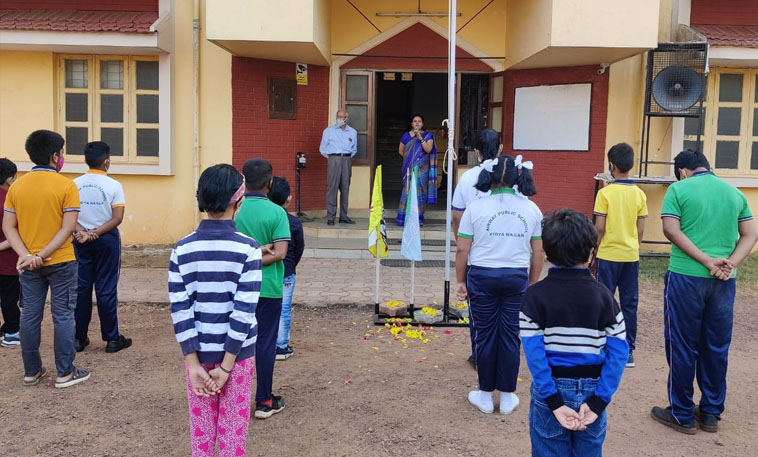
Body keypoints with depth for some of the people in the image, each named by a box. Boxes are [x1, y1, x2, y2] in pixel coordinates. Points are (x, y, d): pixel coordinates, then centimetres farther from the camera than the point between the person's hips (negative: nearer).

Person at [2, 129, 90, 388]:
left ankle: (32, 372, 21)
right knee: (63, 316, 4)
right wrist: (43, 255, -15)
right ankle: (65, 373, 10)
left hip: (27, 264, 4)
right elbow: (68, 228, -17)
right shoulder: (66, 186, -11)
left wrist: (25, 255, -10)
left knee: (30, 316, 11)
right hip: (60, 262, -4)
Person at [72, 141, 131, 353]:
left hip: (81, 241, 3)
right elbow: (117, 218, -14)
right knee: (106, 289, 2)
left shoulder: (75, 184, 1)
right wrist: (96, 233, -15)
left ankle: (79, 338, 15)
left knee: (81, 288, 10)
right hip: (107, 240, -3)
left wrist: (82, 232, -16)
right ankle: (112, 339, 8)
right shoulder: (113, 185, -9)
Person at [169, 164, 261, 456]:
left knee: (201, 426, 16)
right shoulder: (248, 249, -13)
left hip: (199, 352, 2)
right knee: (233, 427, 12)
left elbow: (180, 310, -9)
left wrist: (193, 363, -6)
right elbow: (244, 311, -17)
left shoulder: (182, 250, -6)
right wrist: (227, 366, -12)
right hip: (237, 353, -2)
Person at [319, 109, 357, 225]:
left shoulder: (353, 132, 14)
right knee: (332, 188, -8)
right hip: (334, 160, -3)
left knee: (345, 189, 4)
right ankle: (330, 217, -7)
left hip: (347, 160, 3)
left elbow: (354, 149, 24)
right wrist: (330, 158, 6)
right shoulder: (328, 131, 7)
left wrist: (348, 158, 12)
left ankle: (343, 216, 10)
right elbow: (322, 148, 10)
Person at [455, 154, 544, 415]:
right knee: (510, 337, 10)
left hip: (482, 276, -1)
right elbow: (537, 253, 4)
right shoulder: (532, 209, 2)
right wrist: (532, 284, 15)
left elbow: (463, 250, -4)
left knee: (485, 336, 9)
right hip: (516, 278, 2)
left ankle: (485, 396, 21)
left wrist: (461, 281, 6)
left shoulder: (476, 208, -5)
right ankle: (507, 397, 21)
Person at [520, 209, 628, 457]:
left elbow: (534, 352, -15)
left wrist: (554, 402, -13)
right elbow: (619, 351, -8)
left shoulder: (535, 296, -9)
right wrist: (597, 402, -9)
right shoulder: (603, 295, -4)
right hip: (592, 390, 2)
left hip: (552, 391, -1)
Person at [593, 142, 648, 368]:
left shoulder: (605, 193, -11)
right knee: (629, 304, 9)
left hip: (609, 255, -4)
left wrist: (593, 249, 1)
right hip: (631, 256, 4)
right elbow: (641, 229, 5)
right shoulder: (639, 193, 2)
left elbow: (599, 227, -11)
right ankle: (628, 351, 14)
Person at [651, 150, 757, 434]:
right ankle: (711, 413, 23)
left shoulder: (679, 189, -3)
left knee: (682, 346, 5)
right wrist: (729, 264, -6)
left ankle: (682, 415, 14)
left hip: (686, 277, -4)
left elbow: (671, 230, -13)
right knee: (716, 347, 13)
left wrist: (708, 261, -14)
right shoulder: (735, 192, 11)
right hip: (724, 281, 5)